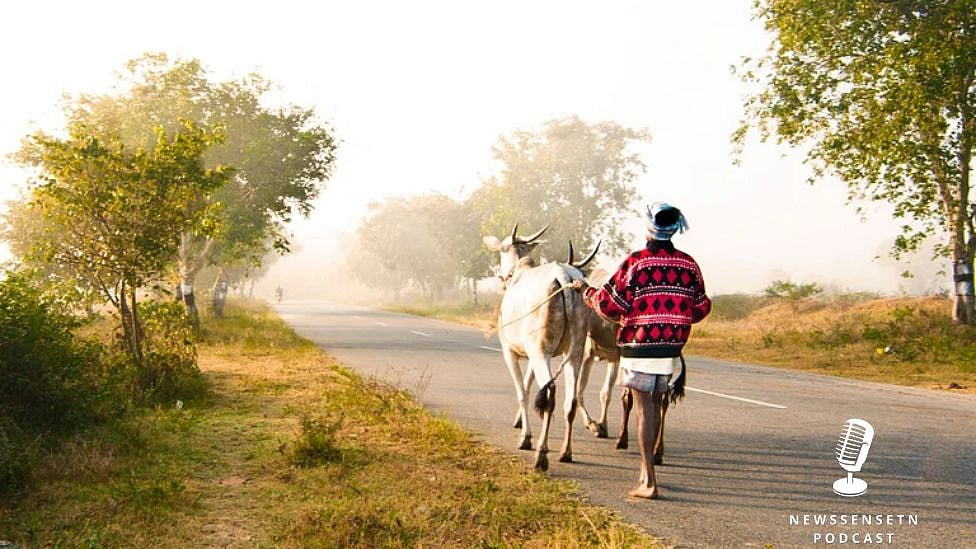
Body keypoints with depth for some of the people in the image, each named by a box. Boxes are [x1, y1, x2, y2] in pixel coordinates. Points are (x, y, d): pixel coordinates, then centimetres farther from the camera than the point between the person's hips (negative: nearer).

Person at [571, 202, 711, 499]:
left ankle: (649, 482, -2)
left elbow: (610, 305, -12)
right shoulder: (689, 264, 3)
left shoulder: (636, 262, -12)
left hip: (639, 346, -5)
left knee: (644, 410, -2)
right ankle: (645, 470, 32)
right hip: (671, 349, 5)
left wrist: (586, 291, 6)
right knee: (655, 405, 18)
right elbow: (701, 308, 8)